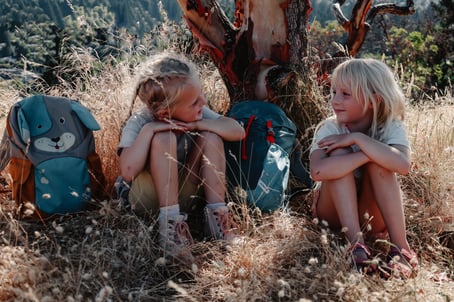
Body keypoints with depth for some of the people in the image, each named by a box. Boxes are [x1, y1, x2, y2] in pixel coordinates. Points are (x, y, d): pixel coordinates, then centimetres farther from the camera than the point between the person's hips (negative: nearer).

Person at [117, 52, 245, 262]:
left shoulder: (197, 114, -6)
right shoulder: (139, 123, -18)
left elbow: (237, 131, -15)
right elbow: (128, 172, -32)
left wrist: (198, 124, -24)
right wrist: (148, 130, -33)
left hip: (182, 195, 4)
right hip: (146, 200, -4)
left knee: (211, 136, -18)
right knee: (164, 138, -30)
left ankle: (216, 213, -18)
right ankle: (170, 221, -30)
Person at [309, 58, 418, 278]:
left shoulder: (391, 128, -13)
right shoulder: (329, 128, -15)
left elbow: (402, 165, -37)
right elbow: (317, 171, -37)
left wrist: (358, 139, -34)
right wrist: (367, 152, -36)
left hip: (372, 216, 0)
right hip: (335, 212, 0)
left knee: (378, 162, -28)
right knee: (339, 154, -27)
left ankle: (400, 246, -28)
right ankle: (356, 243, -32)